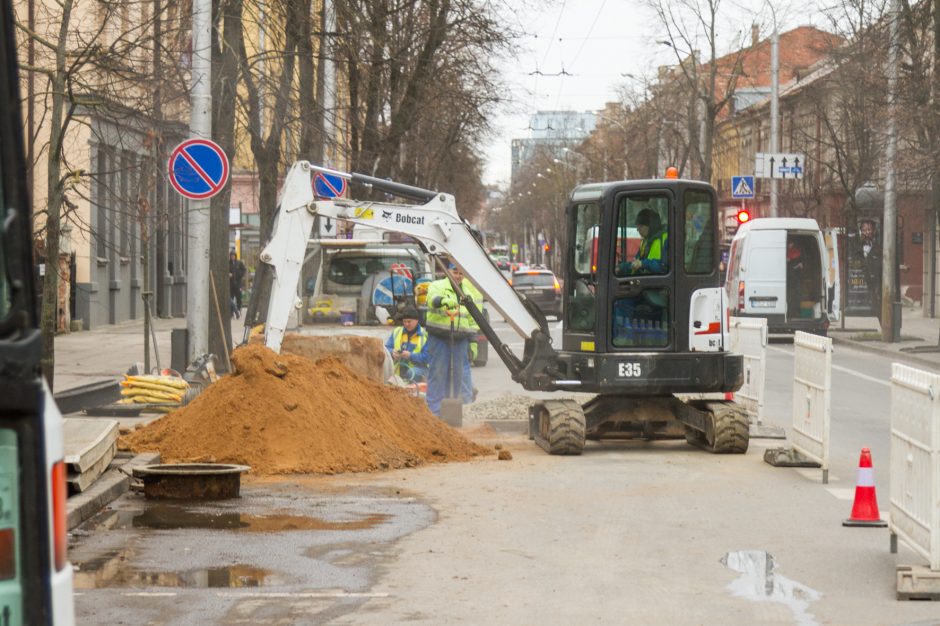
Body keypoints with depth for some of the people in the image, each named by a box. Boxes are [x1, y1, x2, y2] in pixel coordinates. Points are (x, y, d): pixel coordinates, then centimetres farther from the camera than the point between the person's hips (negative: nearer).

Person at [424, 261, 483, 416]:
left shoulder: (469, 291, 14)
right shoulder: (438, 286, -1)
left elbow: (474, 320, 18)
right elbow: (433, 298, -26)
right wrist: (444, 300, -48)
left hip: (461, 339, 3)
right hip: (439, 338, -3)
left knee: (462, 373, 2)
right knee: (438, 373, -1)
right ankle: (434, 411, 5)